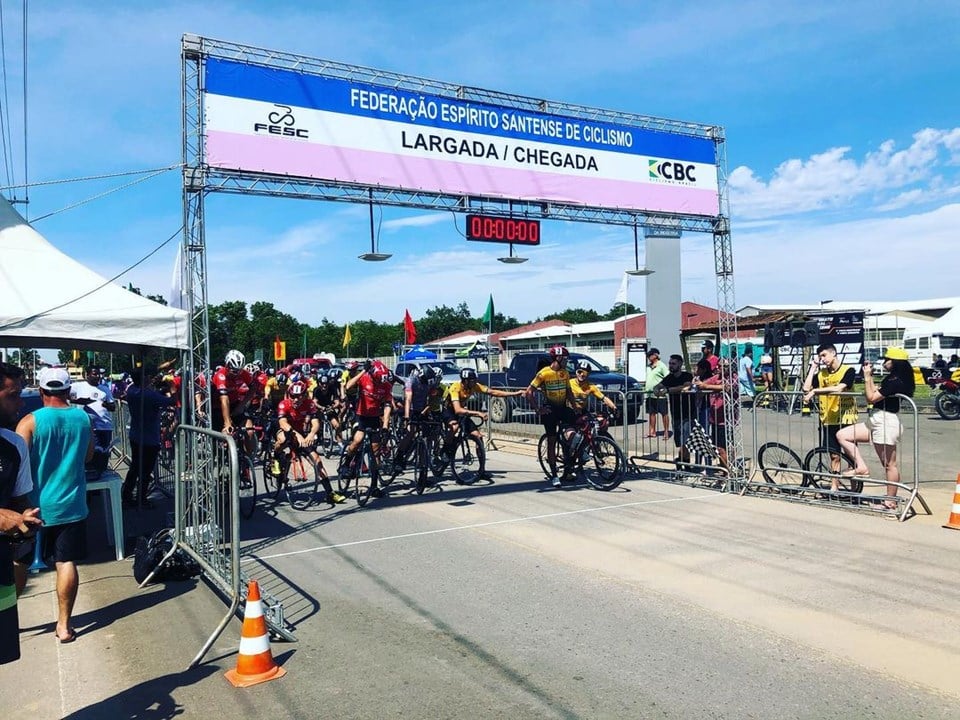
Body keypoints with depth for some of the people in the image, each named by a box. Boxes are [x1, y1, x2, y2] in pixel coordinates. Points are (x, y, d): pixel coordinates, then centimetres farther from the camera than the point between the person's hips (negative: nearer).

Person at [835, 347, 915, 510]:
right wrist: (870, 376, 11)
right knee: (842, 435, 3)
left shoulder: (895, 382, -17)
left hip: (886, 423, -10)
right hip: (876, 422, 10)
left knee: (889, 465, 0)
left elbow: (871, 398, -18)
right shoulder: (890, 379, 14)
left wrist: (867, 377, -12)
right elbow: (875, 393, 16)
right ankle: (861, 467, 3)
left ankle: (891, 502, 8)